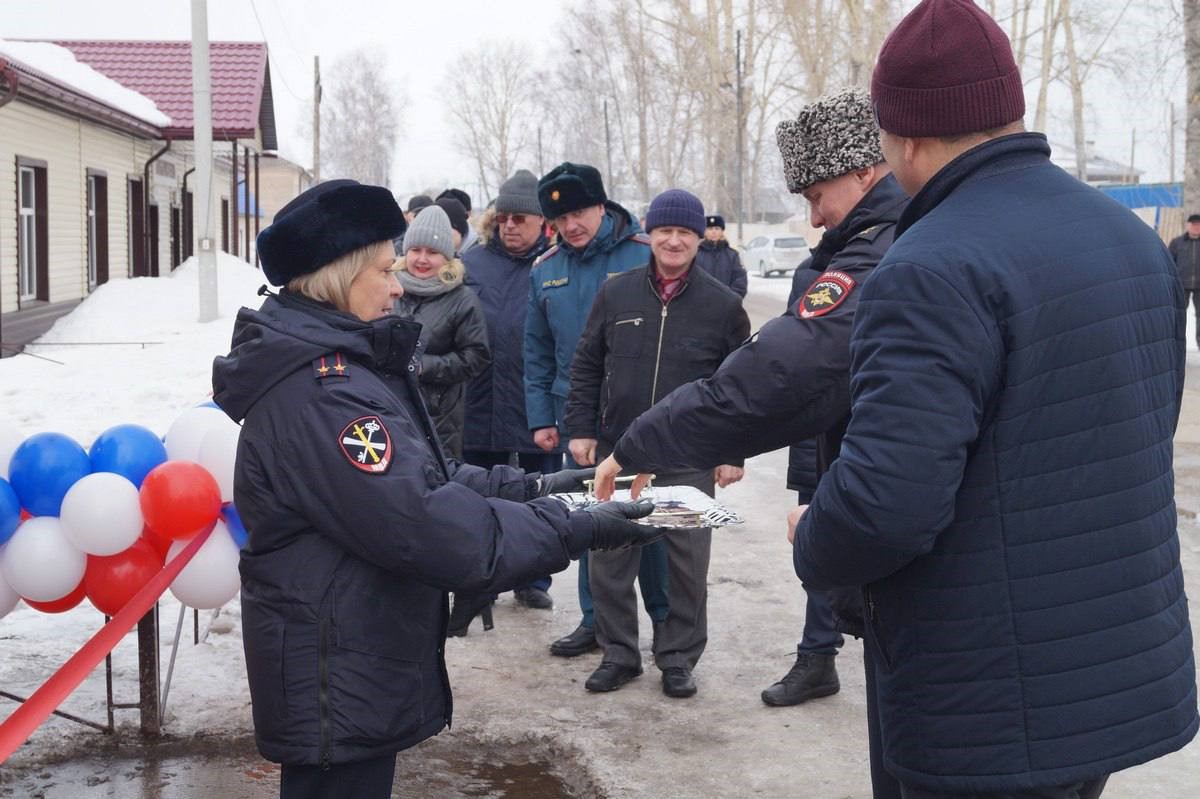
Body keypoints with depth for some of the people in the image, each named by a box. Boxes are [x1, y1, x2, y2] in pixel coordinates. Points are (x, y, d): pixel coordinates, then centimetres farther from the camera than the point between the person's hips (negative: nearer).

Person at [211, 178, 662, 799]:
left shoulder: (336, 368, 11)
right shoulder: (317, 393, -24)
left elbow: (421, 482, 13)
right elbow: (420, 523, -30)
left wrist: (530, 487, 1)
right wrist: (573, 529, -23)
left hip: (355, 666, 10)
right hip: (336, 680, -10)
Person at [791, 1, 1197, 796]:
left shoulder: (937, 270, -22)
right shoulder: (1135, 239, 6)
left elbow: (885, 501, -29)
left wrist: (814, 549, -7)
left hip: (995, 712, -8)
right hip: (1132, 673, 8)